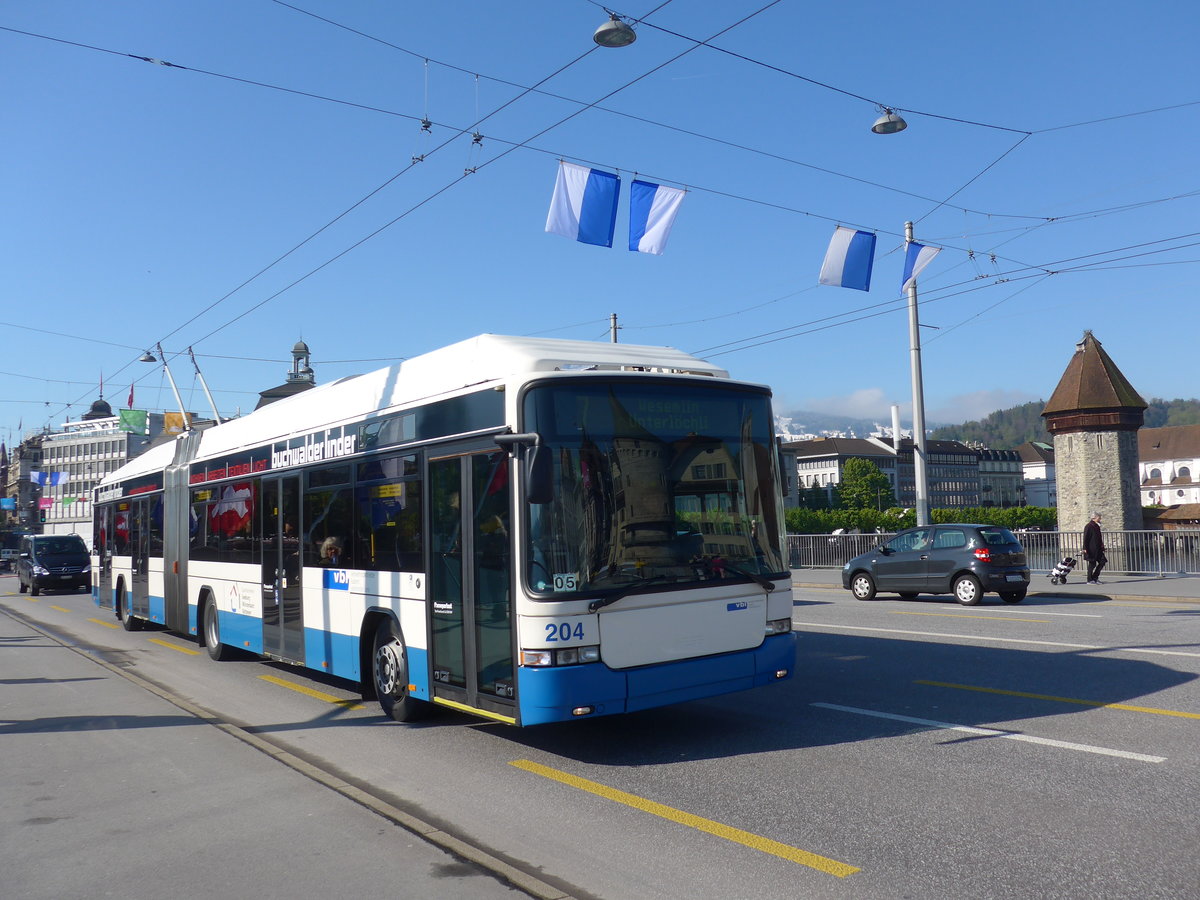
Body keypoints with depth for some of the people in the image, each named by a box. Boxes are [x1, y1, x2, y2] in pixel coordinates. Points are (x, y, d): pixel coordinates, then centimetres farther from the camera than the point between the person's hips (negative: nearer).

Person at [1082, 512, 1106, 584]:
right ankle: (1090, 580, 5)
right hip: (1091, 550, -9)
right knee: (1092, 564, -4)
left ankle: (1095, 577, 13)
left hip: (1097, 549, 9)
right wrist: (1085, 548, -18)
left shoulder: (1097, 526, 15)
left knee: (1102, 561, 4)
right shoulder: (1088, 526, -11)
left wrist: (1101, 546, 21)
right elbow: (1085, 538, -14)